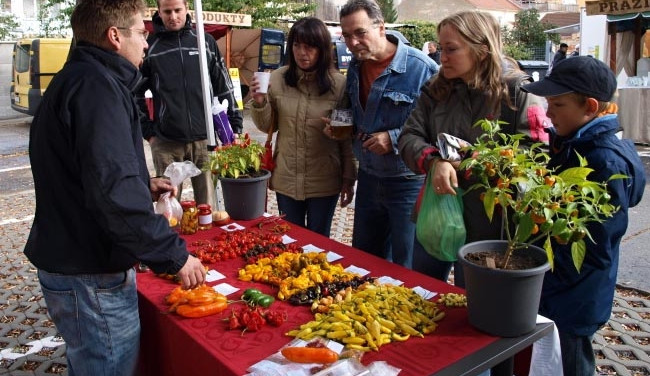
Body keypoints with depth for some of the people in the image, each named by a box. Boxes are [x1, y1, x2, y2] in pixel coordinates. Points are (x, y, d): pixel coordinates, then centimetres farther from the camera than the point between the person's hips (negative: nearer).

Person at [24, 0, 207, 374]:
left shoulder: (74, 79, 14)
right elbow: (113, 193, -29)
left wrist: (142, 185, 15)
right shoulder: (96, 85, -19)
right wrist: (174, 255, -22)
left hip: (67, 262, 10)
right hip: (91, 277, -10)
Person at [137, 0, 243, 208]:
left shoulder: (205, 41, 7)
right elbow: (135, 93, 8)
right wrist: (147, 131, 2)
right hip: (165, 143, -1)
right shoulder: (150, 46, 2)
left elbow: (224, 87, 10)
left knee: (209, 207, 7)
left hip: (204, 139, 1)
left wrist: (236, 125, 7)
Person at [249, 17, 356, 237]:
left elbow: (347, 135, -4)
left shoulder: (339, 84, -9)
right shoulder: (277, 79, -3)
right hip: (286, 178, 2)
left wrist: (349, 178, -2)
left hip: (324, 181, -2)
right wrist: (259, 103, -13)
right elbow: (267, 126, 6)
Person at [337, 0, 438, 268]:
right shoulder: (355, 67, 4)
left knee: (406, 269, 9)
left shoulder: (421, 68, -19)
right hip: (368, 178, 7)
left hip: (408, 183, -7)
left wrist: (395, 139, -25)